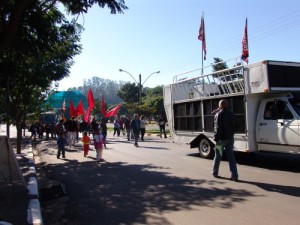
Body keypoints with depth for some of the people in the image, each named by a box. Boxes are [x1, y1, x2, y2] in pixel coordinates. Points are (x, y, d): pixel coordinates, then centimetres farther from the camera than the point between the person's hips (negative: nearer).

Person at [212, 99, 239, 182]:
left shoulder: (219, 114, -13)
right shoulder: (231, 114, 9)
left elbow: (217, 128, -16)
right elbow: (233, 126, 16)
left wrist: (216, 138, -14)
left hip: (222, 138, -5)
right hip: (230, 138, 5)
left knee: (218, 156, 10)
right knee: (231, 156, 5)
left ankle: (215, 173, 23)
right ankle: (234, 176, 1)